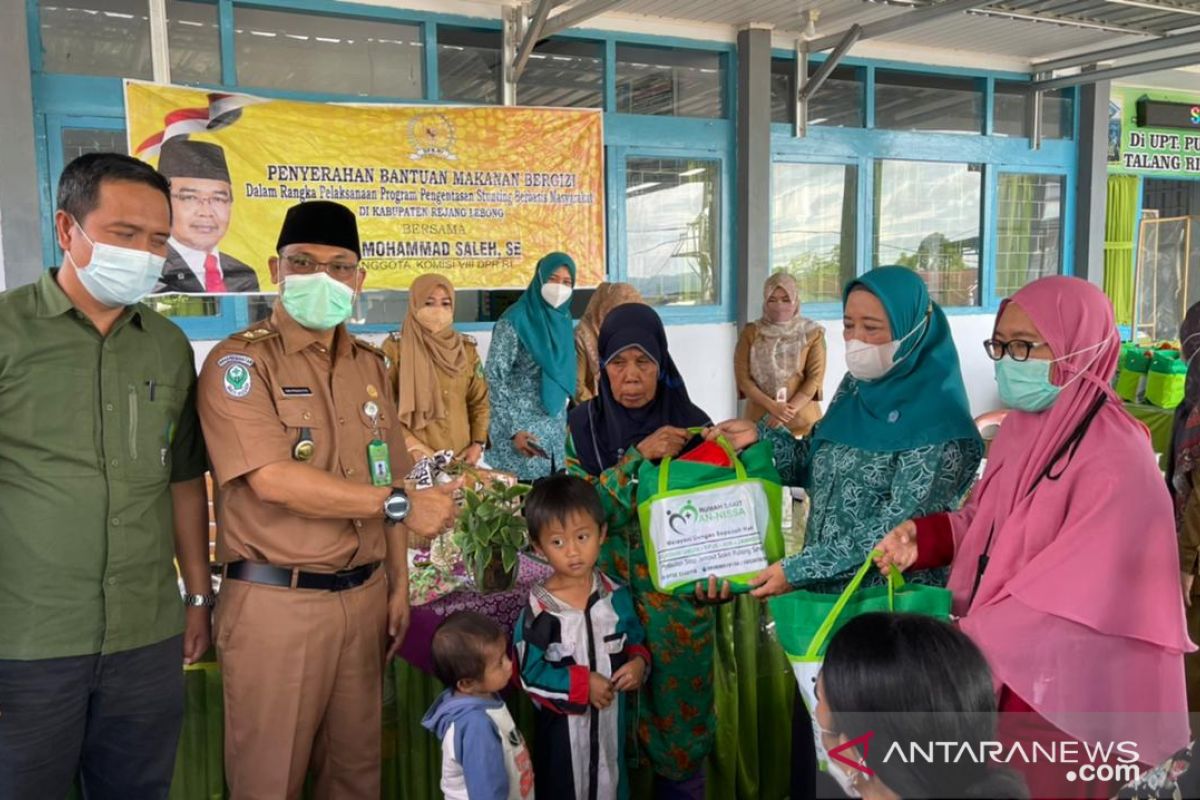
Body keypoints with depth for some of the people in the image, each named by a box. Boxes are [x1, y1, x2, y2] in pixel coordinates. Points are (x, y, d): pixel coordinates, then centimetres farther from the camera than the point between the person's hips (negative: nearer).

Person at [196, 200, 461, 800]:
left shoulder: (369, 365, 11)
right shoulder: (240, 361, -8)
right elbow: (274, 480, -20)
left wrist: (398, 586, 10)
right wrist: (400, 503, -17)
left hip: (364, 596, 6)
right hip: (276, 602, -5)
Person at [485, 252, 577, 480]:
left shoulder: (563, 320, 9)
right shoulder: (514, 322, -12)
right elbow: (494, 378, -14)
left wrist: (564, 425, 15)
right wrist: (513, 430, -19)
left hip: (555, 435, 6)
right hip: (520, 431, -6)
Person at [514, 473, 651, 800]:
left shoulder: (616, 595, -7)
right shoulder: (539, 610, -20)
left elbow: (635, 637, 8)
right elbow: (530, 672, -17)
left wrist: (638, 662, -12)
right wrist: (582, 684, -19)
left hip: (611, 716, 4)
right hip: (563, 722, -3)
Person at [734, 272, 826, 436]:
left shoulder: (813, 333, 3)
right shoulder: (750, 333, 5)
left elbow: (815, 377, -4)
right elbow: (742, 377, -1)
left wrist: (790, 410, -16)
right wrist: (772, 406, -14)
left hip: (802, 420, 0)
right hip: (759, 418, 1)